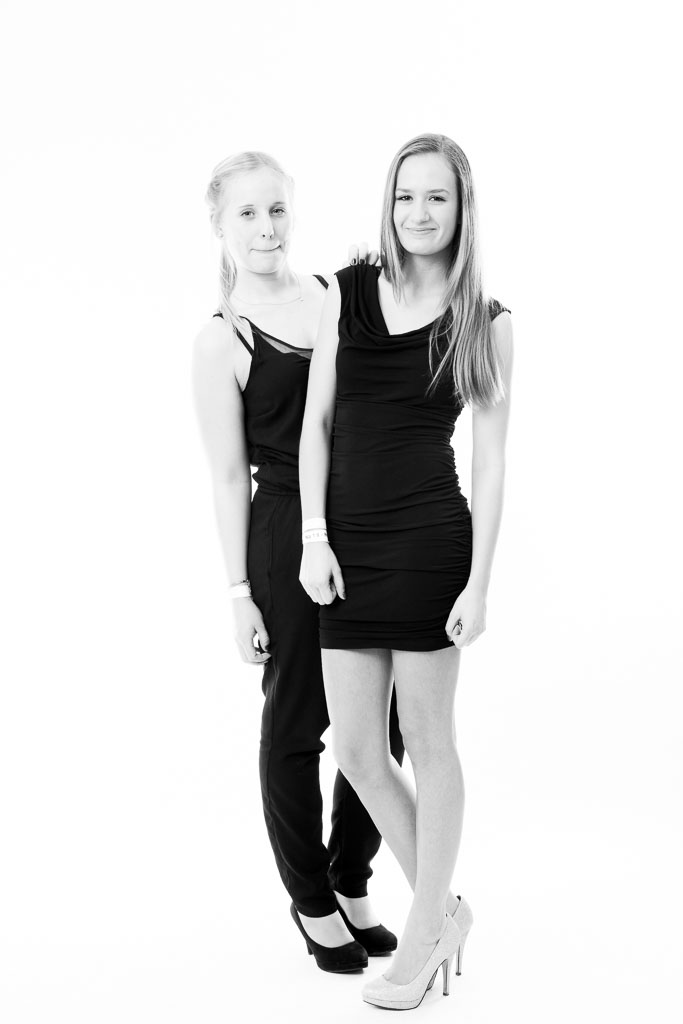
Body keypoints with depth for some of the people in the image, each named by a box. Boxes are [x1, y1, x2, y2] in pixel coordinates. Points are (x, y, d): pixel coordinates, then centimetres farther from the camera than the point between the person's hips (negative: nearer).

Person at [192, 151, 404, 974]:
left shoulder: (337, 291, 7)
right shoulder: (223, 339, -5)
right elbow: (229, 476, -5)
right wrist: (240, 591, -7)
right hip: (288, 540, -5)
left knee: (383, 721, 12)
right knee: (296, 722, 9)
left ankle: (351, 883, 34)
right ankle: (312, 900, 30)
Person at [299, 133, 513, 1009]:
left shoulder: (485, 322, -1)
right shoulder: (347, 294, 6)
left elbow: (490, 457, -2)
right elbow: (317, 424, 6)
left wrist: (479, 583, -8)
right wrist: (314, 539, -3)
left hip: (429, 542, -3)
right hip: (346, 545, 4)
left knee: (426, 739, 6)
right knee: (355, 749, 6)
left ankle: (424, 933, 24)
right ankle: (443, 908, 28)